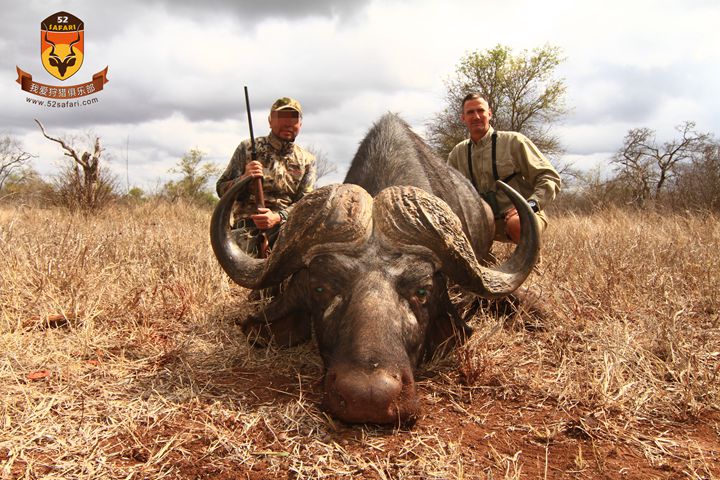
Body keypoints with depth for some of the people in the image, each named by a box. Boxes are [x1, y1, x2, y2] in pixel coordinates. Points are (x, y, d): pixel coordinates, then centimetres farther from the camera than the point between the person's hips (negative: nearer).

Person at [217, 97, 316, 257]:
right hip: (249, 227, -2)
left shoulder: (307, 160, 13)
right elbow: (222, 189, 10)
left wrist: (278, 217, -18)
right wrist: (244, 179, -13)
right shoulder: (247, 148, 10)